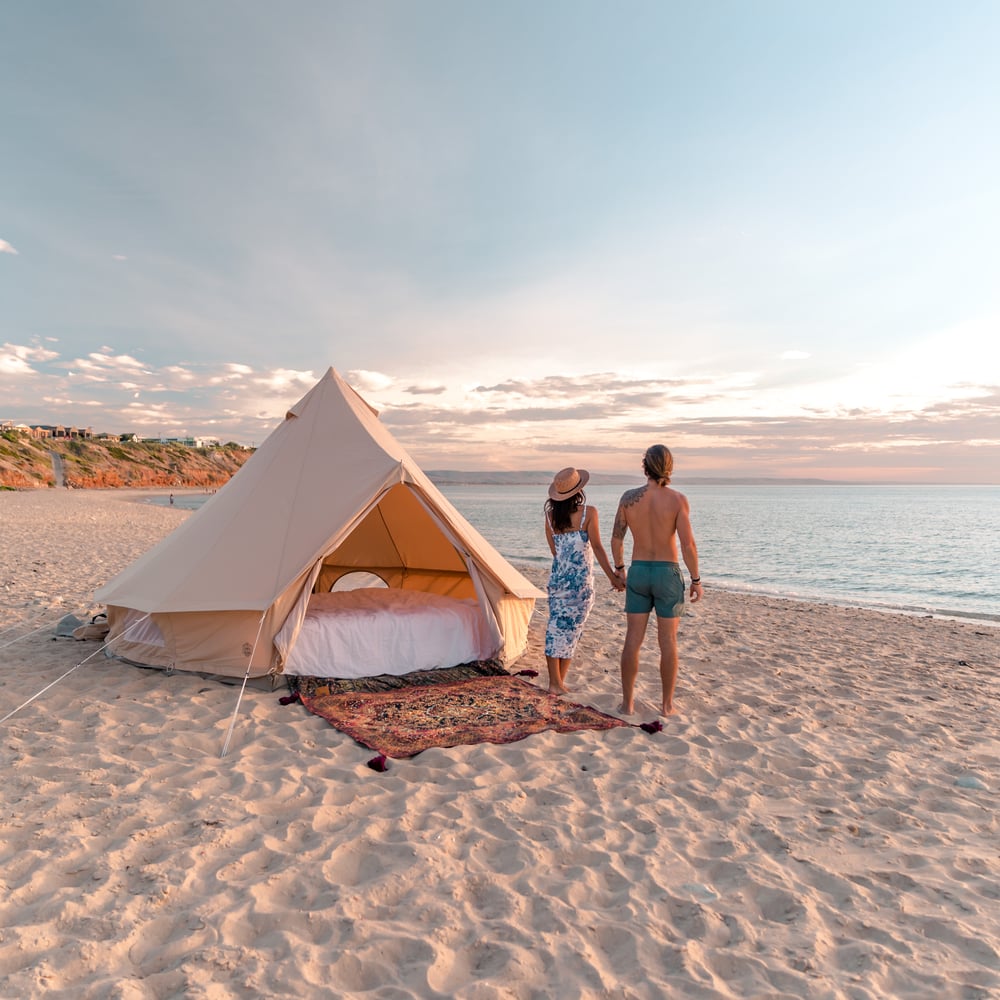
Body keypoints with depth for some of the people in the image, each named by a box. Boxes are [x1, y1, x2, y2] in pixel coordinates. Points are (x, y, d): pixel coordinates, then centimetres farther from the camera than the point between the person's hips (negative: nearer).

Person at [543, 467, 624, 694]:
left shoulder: (550, 514, 3)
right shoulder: (588, 512, -10)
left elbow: (553, 549, 11)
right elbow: (597, 548, -10)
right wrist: (613, 577, -4)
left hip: (557, 576, 4)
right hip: (581, 579, -4)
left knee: (556, 626, 8)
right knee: (571, 629, 4)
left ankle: (554, 682, 10)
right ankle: (560, 683, 10)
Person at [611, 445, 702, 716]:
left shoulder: (628, 498, -4)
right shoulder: (678, 499, -12)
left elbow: (616, 539, 2)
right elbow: (688, 545, -14)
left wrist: (619, 568, 18)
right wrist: (696, 579, -3)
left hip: (638, 572, 2)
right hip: (668, 574, -2)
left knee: (633, 640, 8)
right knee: (668, 642, 9)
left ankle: (627, 702, 16)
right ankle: (667, 704, 19)